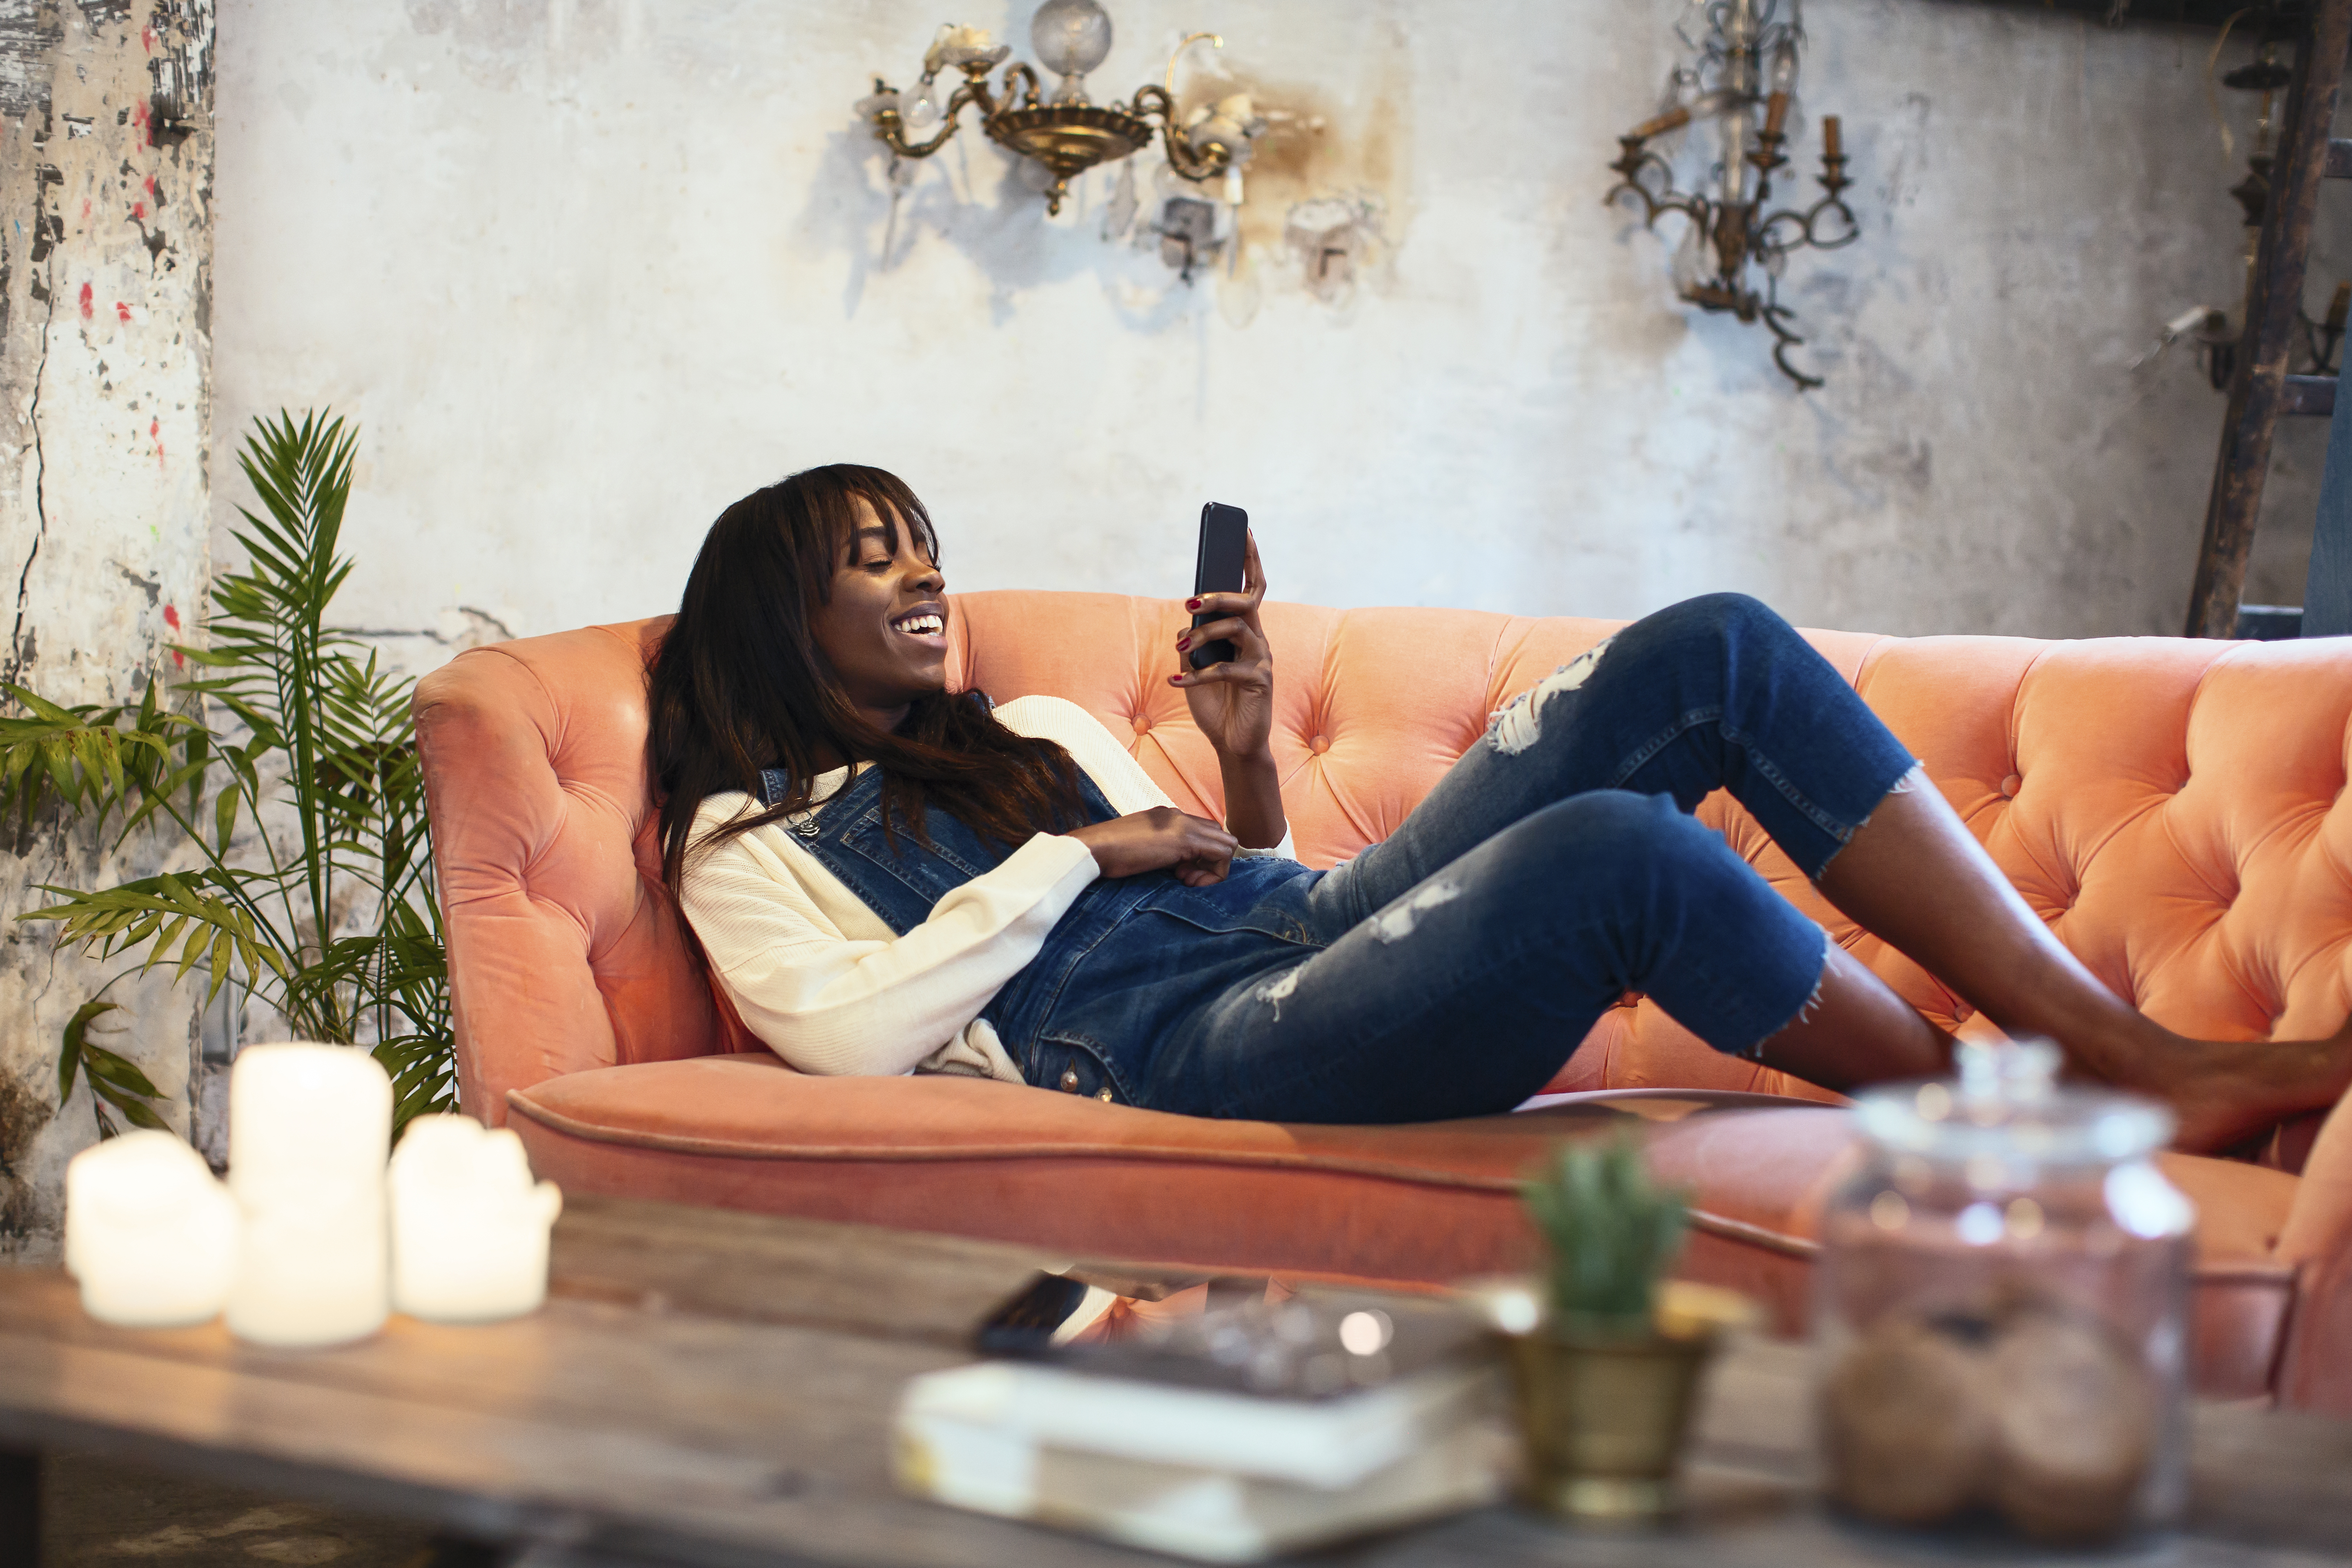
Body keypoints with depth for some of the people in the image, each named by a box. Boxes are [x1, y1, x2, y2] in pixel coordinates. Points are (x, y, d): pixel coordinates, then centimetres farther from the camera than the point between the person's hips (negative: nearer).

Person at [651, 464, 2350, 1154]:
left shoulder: (1036, 732, 32)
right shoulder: (750, 839, 12)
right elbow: (852, 1032, -8)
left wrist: (1244, 761, 11)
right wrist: (1076, 859, -4)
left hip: (1308, 943, 8)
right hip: (1186, 1062, -8)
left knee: (1714, 653, -12)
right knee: (1617, 850, -36)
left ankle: (2129, 1043, -17)